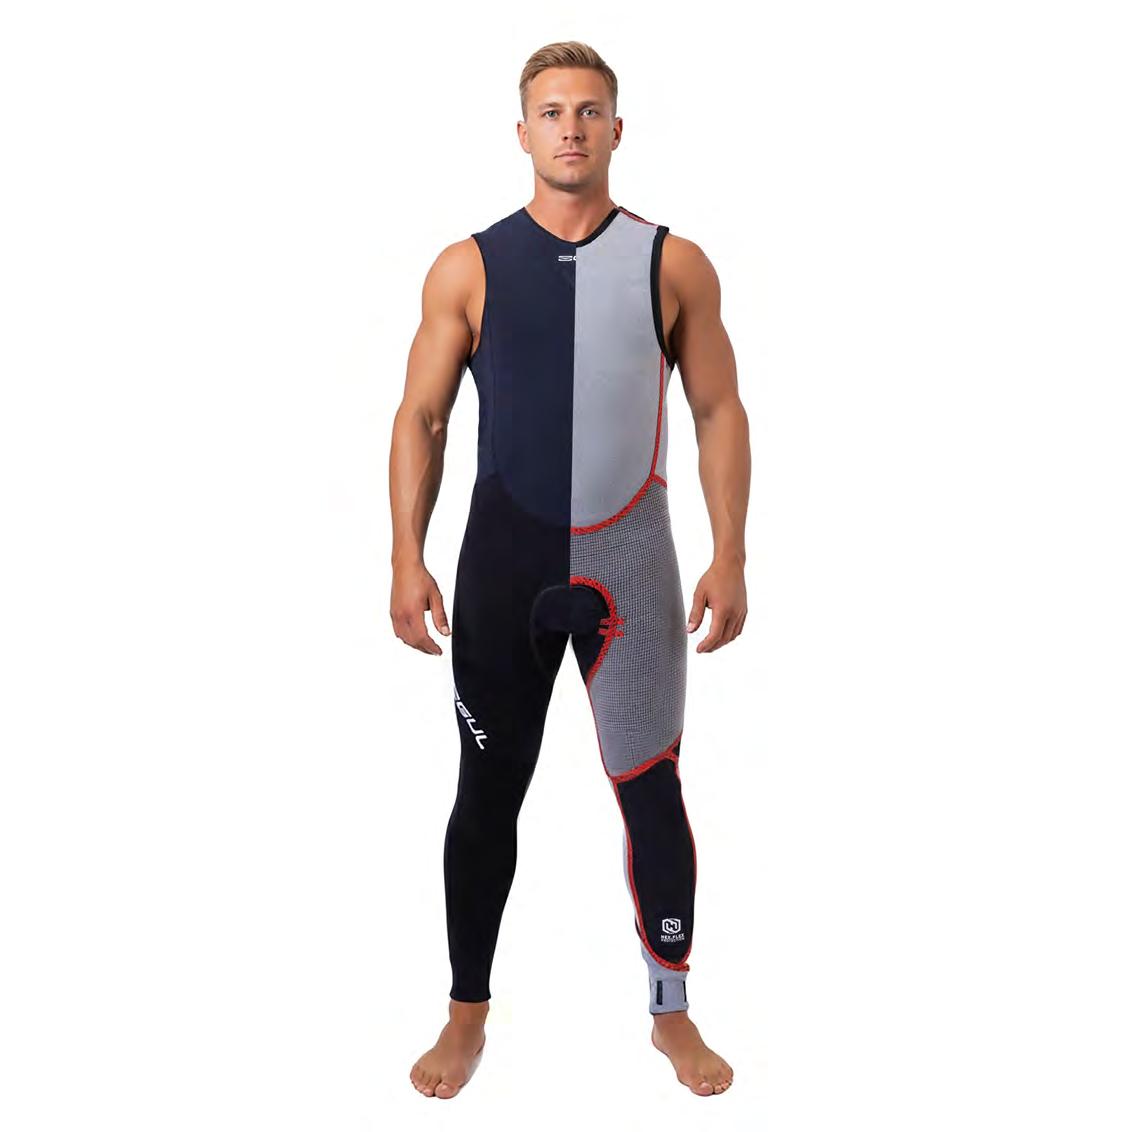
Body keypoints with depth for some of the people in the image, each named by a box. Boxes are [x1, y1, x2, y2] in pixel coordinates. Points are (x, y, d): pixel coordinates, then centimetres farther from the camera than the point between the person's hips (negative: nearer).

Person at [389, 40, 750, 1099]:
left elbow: (719, 413, 3)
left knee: (652, 788, 4)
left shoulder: (674, 266, 1)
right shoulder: (468, 268, 1)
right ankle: (467, 1013, 25)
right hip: (504, 561, 0)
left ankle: (673, 1013, 22)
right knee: (488, 789, 8)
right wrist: (408, 560, -7)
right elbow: (420, 420, 3)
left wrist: (729, 556, -5)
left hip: (630, 558, 0)